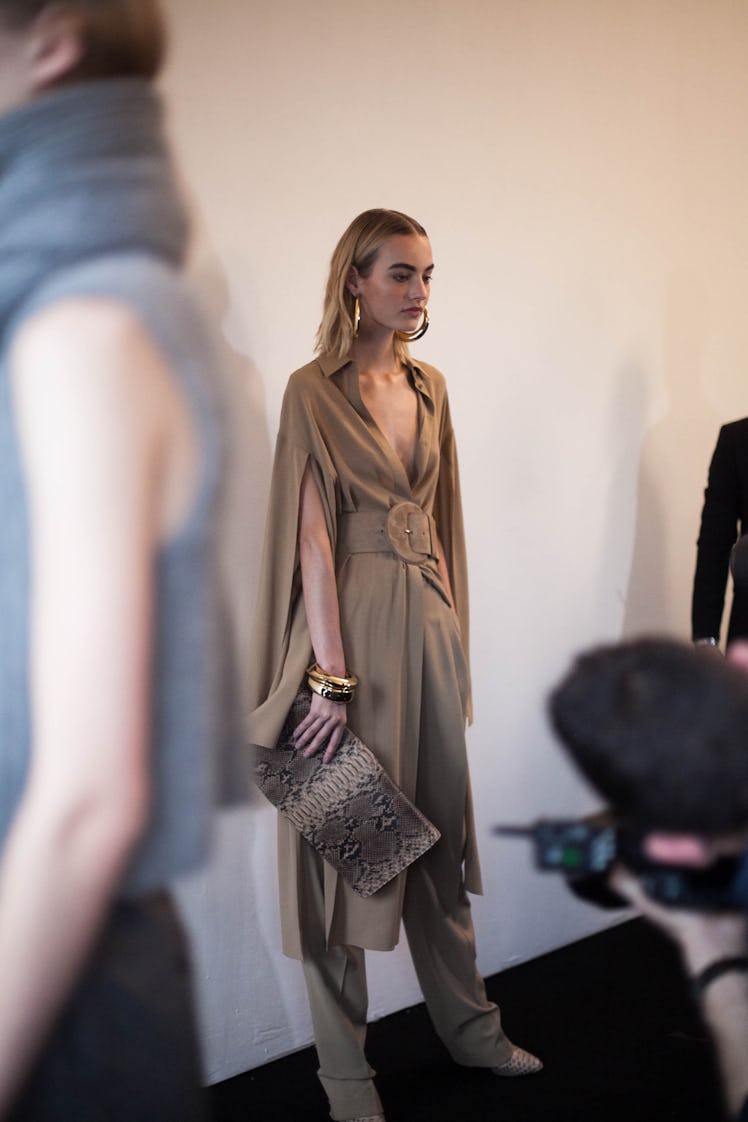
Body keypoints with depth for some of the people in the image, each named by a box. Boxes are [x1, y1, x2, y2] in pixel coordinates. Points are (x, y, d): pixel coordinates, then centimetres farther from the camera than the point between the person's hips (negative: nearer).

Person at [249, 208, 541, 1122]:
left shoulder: (429, 388, 11)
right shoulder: (314, 391, -9)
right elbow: (312, 535, -14)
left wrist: (452, 625, 13)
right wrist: (331, 673, -18)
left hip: (429, 621, 6)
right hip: (353, 620, -6)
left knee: (441, 827, 15)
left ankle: (467, 1023, 32)